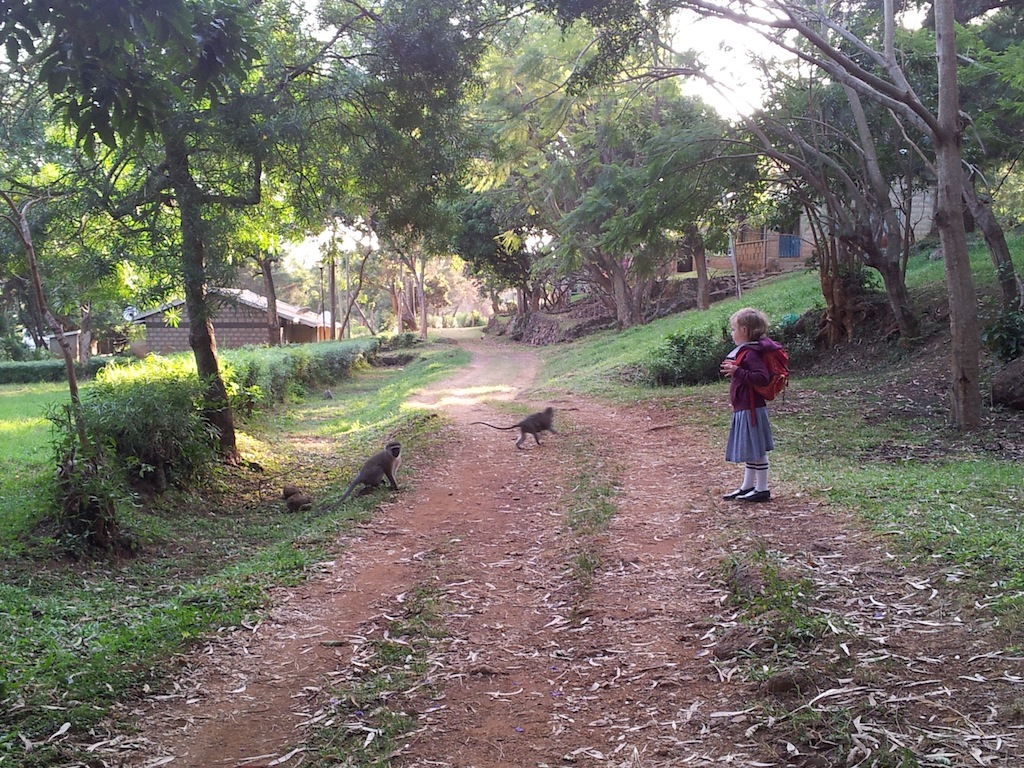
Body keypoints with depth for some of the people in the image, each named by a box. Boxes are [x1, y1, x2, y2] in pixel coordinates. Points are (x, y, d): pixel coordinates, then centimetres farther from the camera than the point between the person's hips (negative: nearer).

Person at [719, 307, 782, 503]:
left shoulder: (751, 353, -18)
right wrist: (733, 370, 12)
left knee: (757, 451, -2)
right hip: (744, 409, 11)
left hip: (751, 409, -11)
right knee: (750, 450, 18)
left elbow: (763, 378, -28)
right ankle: (747, 486, 27)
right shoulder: (745, 351, 13)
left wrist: (738, 372, -28)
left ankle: (762, 490, 7)